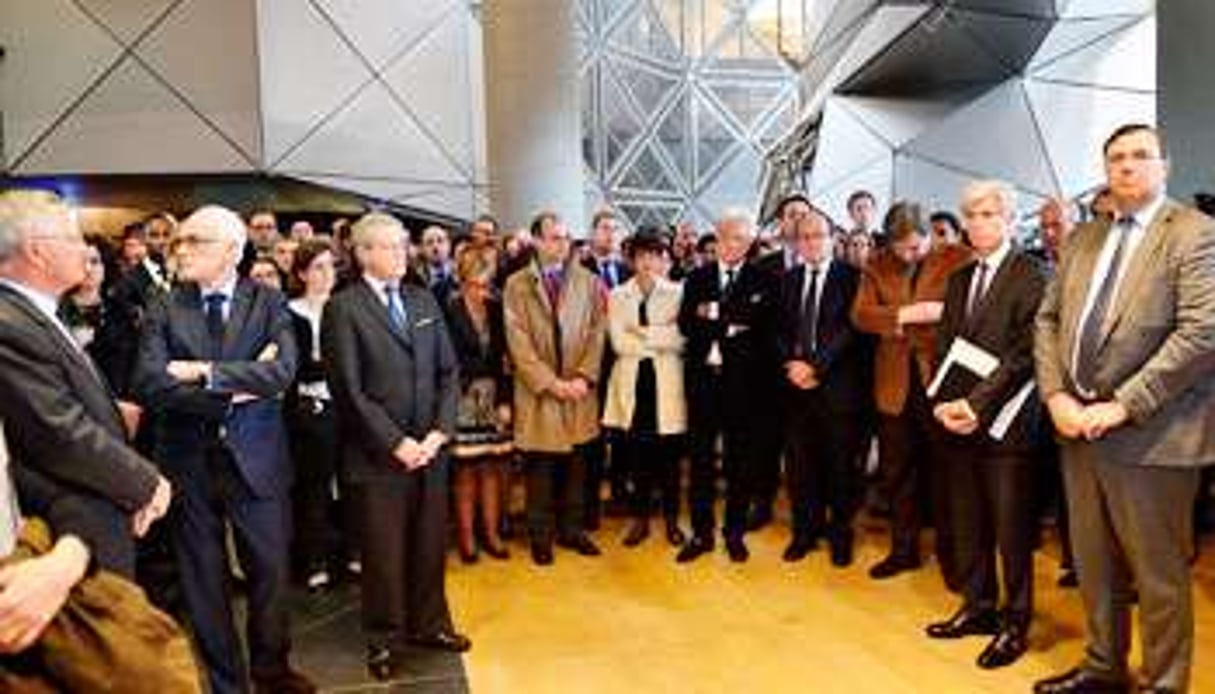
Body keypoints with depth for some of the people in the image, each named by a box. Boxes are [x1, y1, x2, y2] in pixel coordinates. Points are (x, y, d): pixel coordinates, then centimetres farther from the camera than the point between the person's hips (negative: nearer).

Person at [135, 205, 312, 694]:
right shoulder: (163, 310, 0)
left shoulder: (267, 303, -1)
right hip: (188, 462, 1)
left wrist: (204, 371, -18)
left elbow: (281, 372, -16)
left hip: (256, 458, 0)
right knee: (203, 581, 12)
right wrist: (235, 390, -16)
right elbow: (149, 385, -13)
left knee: (270, 570, 11)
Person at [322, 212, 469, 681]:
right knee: (383, 553, 8)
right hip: (378, 455, -4)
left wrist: (439, 433, -4)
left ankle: (429, 624, 33)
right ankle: (384, 641, 27)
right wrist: (396, 442, -13)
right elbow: (349, 390, -11)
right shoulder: (343, 308, -5)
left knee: (431, 546, 13)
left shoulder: (424, 301, 11)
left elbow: (449, 372, 9)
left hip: (430, 448, 5)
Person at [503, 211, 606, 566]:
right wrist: (550, 382, -11)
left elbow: (596, 333, 3)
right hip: (538, 391, -2)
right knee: (540, 468, 6)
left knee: (576, 466, 9)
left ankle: (571, 529, 25)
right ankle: (540, 535, 21)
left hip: (579, 389, 2)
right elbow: (519, 343, -5)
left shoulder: (587, 281, 5)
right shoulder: (517, 285, 0)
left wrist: (584, 377, -9)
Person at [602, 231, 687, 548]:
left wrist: (642, 333, -9)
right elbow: (619, 342, -5)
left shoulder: (677, 292, 3)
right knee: (637, 454, 6)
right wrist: (659, 339, -7)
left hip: (666, 381, -1)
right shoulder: (617, 295, 7)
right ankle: (640, 519, 21)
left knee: (668, 454, 4)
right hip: (632, 381, 1)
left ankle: (671, 519, 20)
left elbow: (679, 340, -7)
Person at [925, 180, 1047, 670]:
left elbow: (1024, 354, -14)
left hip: (1005, 423, -6)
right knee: (968, 524, 13)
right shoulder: (960, 279, 15)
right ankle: (979, 606, 28)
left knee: (1012, 528, 4)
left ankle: (1015, 621, 19)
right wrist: (945, 403, -2)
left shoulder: (1030, 275, -7)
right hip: (956, 421, 6)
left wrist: (977, 404, -17)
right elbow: (943, 347, 12)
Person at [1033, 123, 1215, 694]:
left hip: (1149, 435, -6)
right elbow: (1048, 319, 12)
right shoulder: (1083, 238, 14)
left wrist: (1122, 407, -18)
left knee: (1157, 573, 7)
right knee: (1093, 563, 18)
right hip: (1078, 427, 6)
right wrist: (1056, 395, -2)